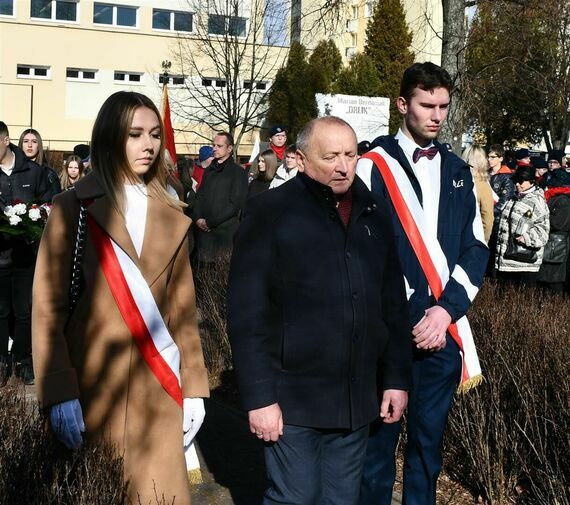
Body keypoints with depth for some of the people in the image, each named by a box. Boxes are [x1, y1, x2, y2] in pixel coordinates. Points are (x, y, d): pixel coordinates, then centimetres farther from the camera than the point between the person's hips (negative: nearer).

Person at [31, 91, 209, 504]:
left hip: (158, 392, 3)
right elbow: (48, 308, -6)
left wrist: (194, 387, 5)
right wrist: (59, 393, -15)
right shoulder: (73, 208, -2)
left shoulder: (172, 216, 11)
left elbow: (182, 307, 11)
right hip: (93, 389, -2)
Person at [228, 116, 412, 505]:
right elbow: (248, 314, -11)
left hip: (356, 398, 5)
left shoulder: (374, 213, 8)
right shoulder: (271, 212, -8)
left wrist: (397, 377, 9)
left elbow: (393, 303, 13)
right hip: (292, 399, -5)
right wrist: (260, 396, -15)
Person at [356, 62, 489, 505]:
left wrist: (447, 309, -6)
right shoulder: (374, 166, -3)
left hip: (444, 329, 4)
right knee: (379, 439, 3)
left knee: (429, 440, 12)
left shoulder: (458, 171, 13)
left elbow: (476, 248, 9)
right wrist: (406, 317, -10)